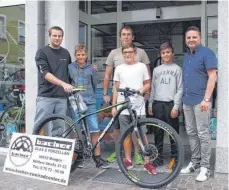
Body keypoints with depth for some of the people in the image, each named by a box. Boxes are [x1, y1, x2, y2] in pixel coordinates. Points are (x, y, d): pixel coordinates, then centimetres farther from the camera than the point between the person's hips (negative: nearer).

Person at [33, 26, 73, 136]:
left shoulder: (66, 53, 12)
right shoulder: (42, 52, -2)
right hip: (45, 96, -4)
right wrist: (63, 84, -26)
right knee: (39, 128, -3)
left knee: (58, 129, 7)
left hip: (62, 97, 4)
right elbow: (45, 73, -15)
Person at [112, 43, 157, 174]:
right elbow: (116, 88, 12)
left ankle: (147, 161, 5)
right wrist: (113, 106, 7)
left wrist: (142, 89, -13)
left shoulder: (142, 66, 6)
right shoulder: (119, 68, 10)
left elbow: (148, 84, 10)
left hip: (138, 105, -2)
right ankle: (128, 160, 18)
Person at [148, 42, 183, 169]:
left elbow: (180, 89, -2)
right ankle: (159, 157, 17)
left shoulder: (177, 69, 4)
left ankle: (174, 158, 12)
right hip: (158, 104, 4)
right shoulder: (156, 70, 14)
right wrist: (150, 104, 8)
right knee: (158, 132, 7)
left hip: (171, 104, -3)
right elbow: (153, 88, 15)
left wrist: (176, 106, -9)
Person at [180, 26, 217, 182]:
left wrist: (206, 99, -20)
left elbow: (212, 76, -13)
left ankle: (205, 167, 7)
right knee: (191, 133, 12)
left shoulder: (206, 53, -7)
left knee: (203, 134, -2)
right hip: (187, 101, 8)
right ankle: (195, 162, 23)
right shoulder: (186, 56, 16)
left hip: (200, 101, -7)